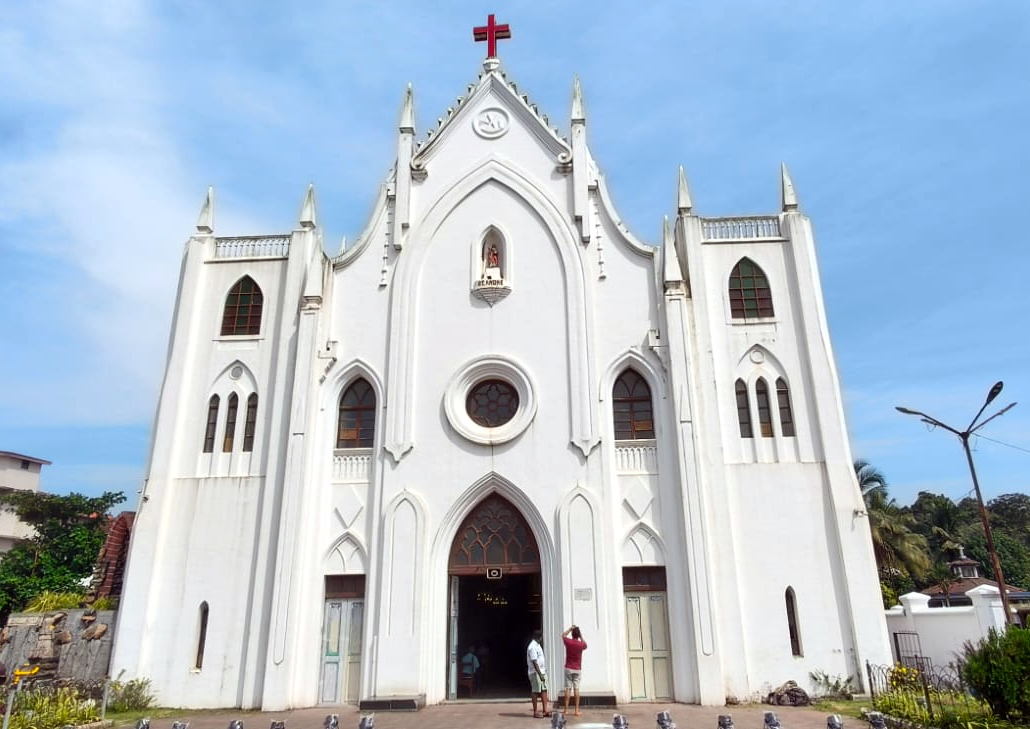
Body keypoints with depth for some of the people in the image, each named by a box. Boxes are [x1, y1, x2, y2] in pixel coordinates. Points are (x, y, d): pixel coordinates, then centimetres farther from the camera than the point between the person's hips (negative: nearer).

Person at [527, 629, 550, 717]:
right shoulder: (532, 647, -19)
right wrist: (540, 674, -22)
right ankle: (535, 713, 7)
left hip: (542, 671, 9)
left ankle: (545, 711, 11)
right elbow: (534, 662, -22)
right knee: (535, 692, 0)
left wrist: (543, 672, 17)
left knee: (544, 690, 8)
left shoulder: (538, 645, 13)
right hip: (535, 673, -9)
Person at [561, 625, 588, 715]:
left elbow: (563, 635, 15)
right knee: (576, 689, 1)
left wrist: (571, 629, 18)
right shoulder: (581, 644, -8)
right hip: (577, 669, 0)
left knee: (567, 689, 2)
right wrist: (581, 636, 15)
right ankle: (577, 710, -1)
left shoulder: (568, 642, -8)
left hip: (568, 668, 0)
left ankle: (566, 709, 2)